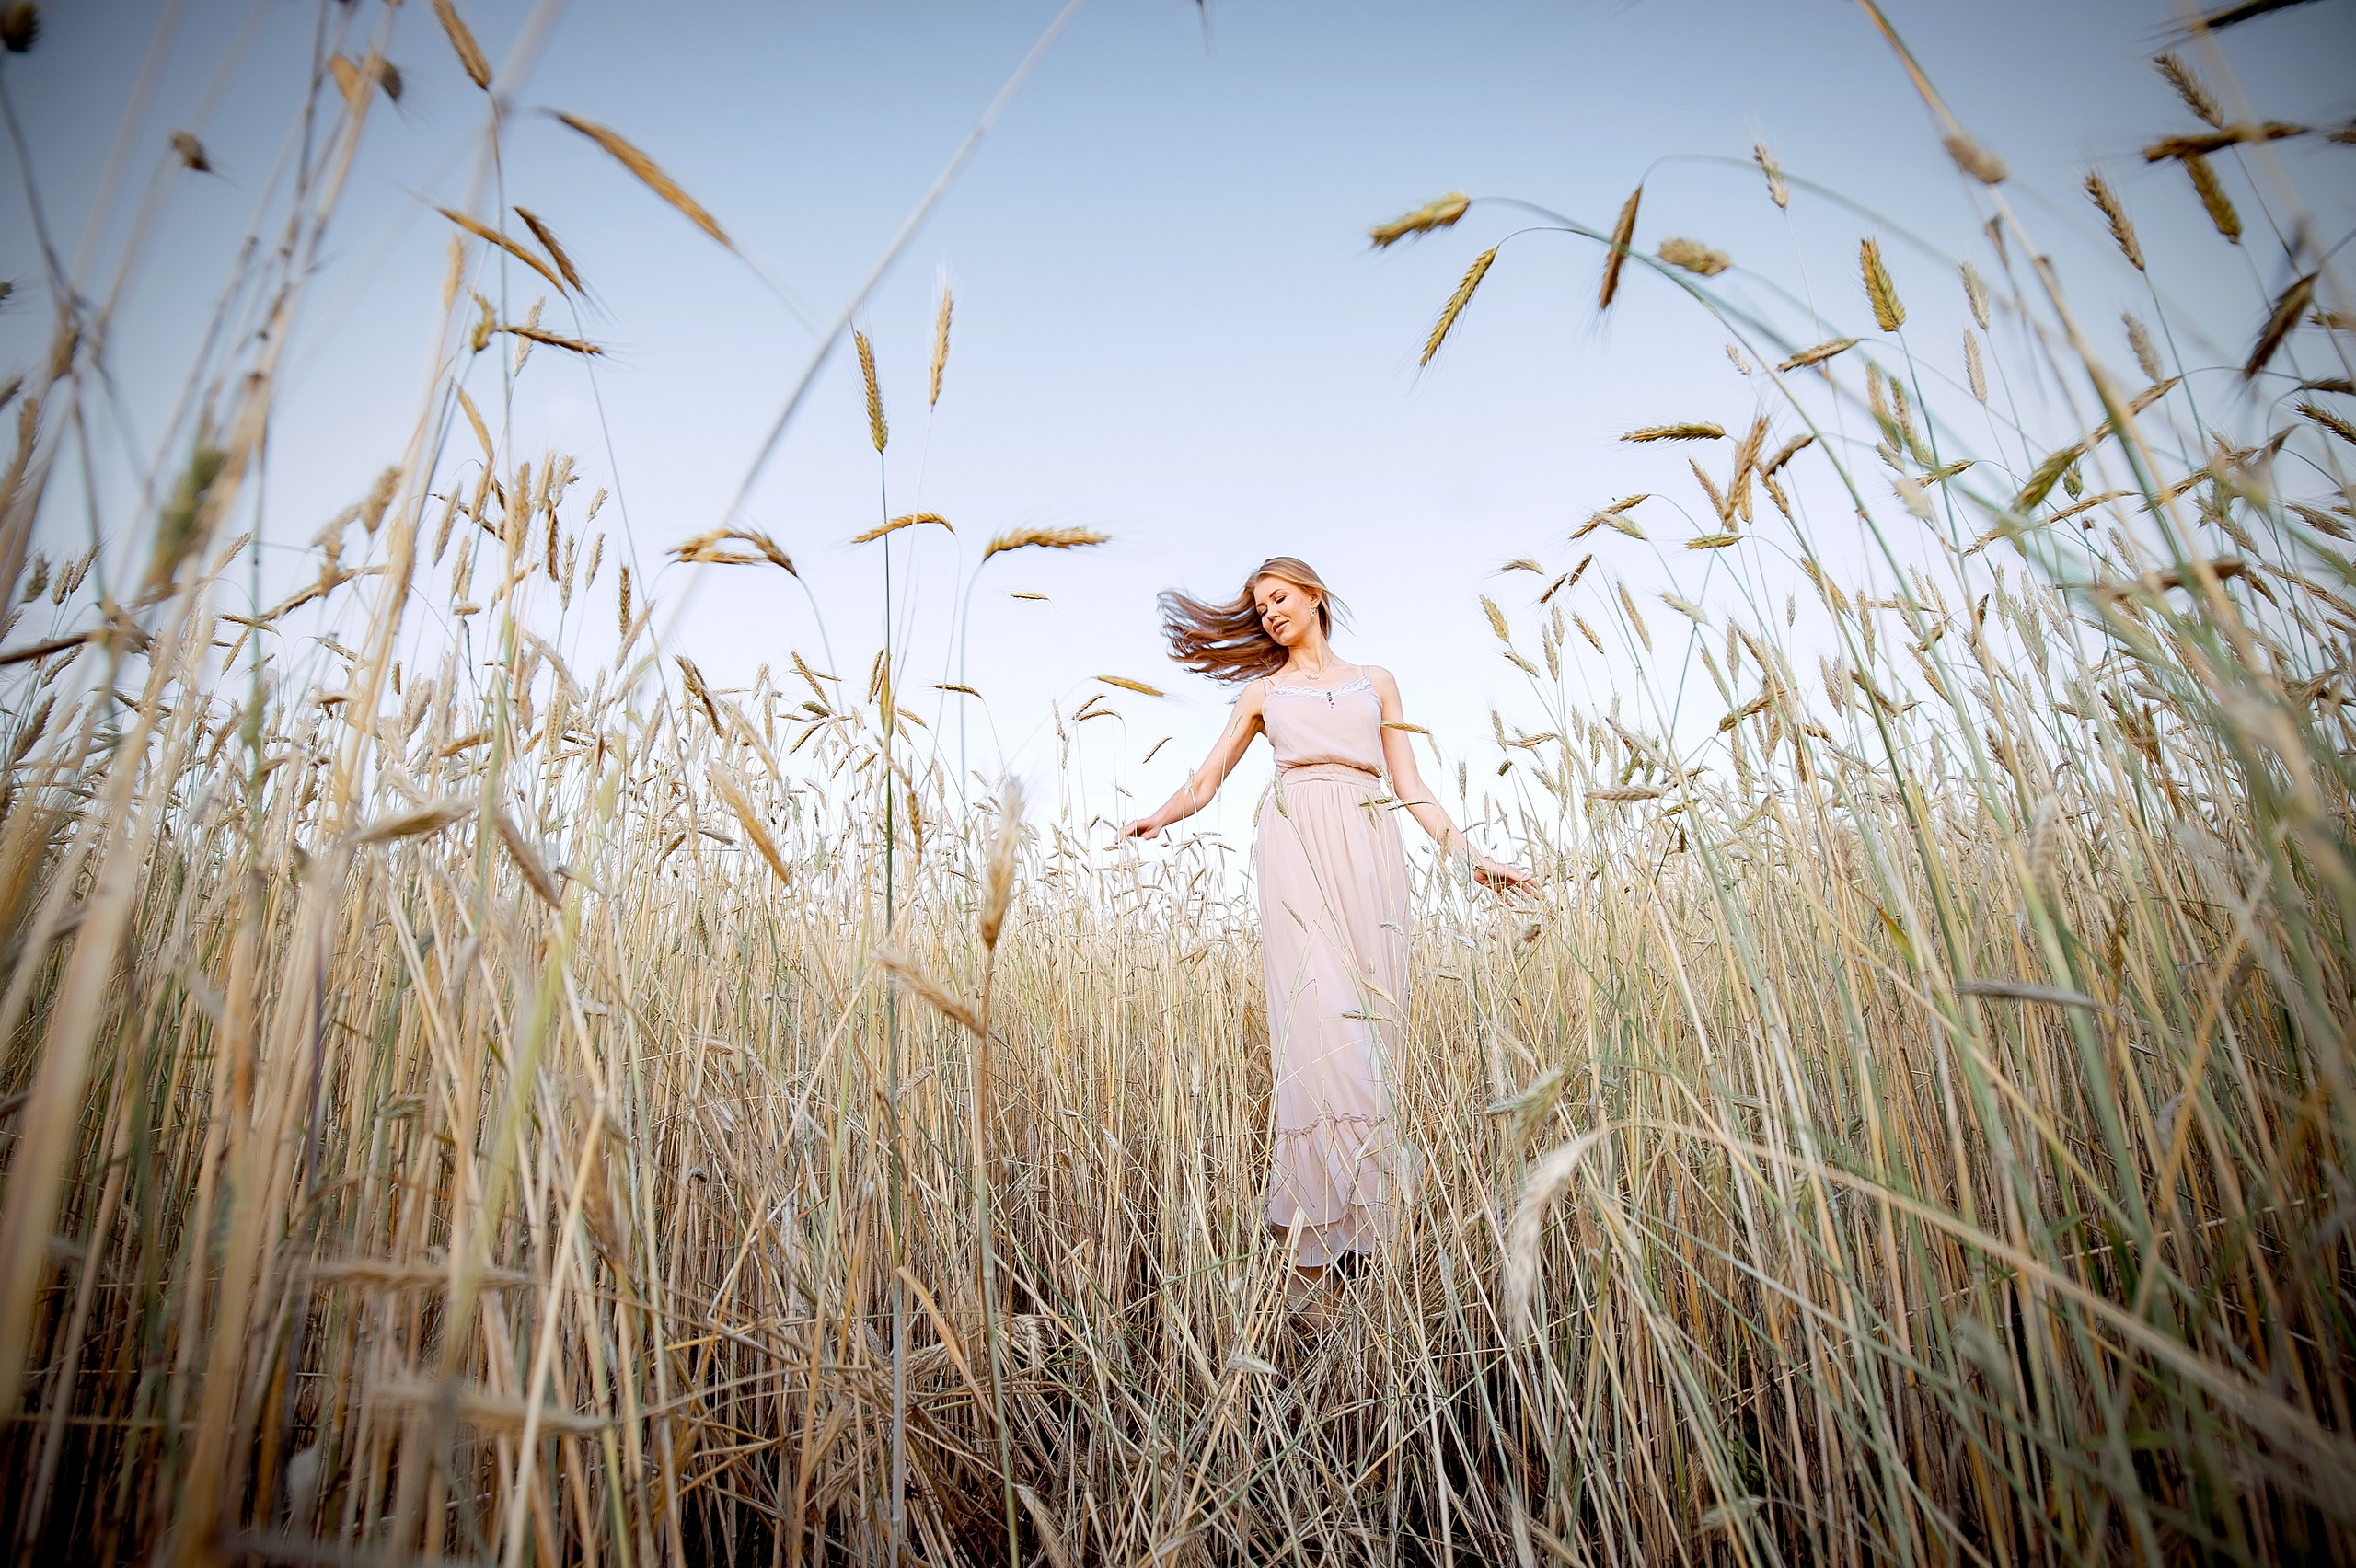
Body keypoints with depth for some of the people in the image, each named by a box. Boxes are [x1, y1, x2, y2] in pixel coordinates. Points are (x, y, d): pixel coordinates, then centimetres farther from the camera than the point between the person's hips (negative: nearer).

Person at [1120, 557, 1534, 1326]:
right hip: (1297, 852, -2)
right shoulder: (1263, 692, 22)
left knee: (1368, 1022, -6)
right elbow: (1207, 780, 21)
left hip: (1370, 857, 2)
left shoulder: (1376, 682, 23)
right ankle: (1309, 1256, -13)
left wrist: (1471, 855, 9)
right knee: (1319, 1024, -15)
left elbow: (1410, 786, 17)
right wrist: (1158, 818, 7)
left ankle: (1359, 1228, 0)